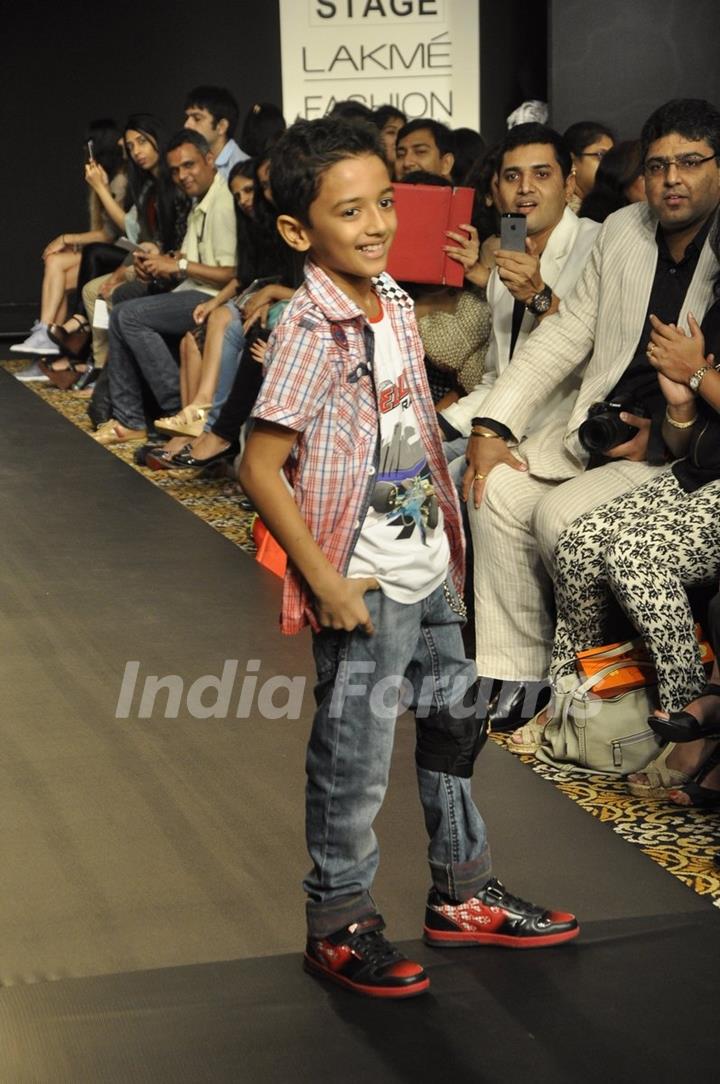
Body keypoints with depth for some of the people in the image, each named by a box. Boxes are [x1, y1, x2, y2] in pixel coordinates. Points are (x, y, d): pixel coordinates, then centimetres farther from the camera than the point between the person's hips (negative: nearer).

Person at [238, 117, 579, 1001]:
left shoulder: (395, 304, 4)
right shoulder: (310, 329, -20)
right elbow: (260, 469, -21)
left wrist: (449, 543, 15)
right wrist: (324, 581, -20)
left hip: (428, 569, 9)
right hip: (362, 586, -9)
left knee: (455, 722, 19)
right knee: (354, 760, 2)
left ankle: (462, 894, 36)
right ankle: (338, 928, 19)